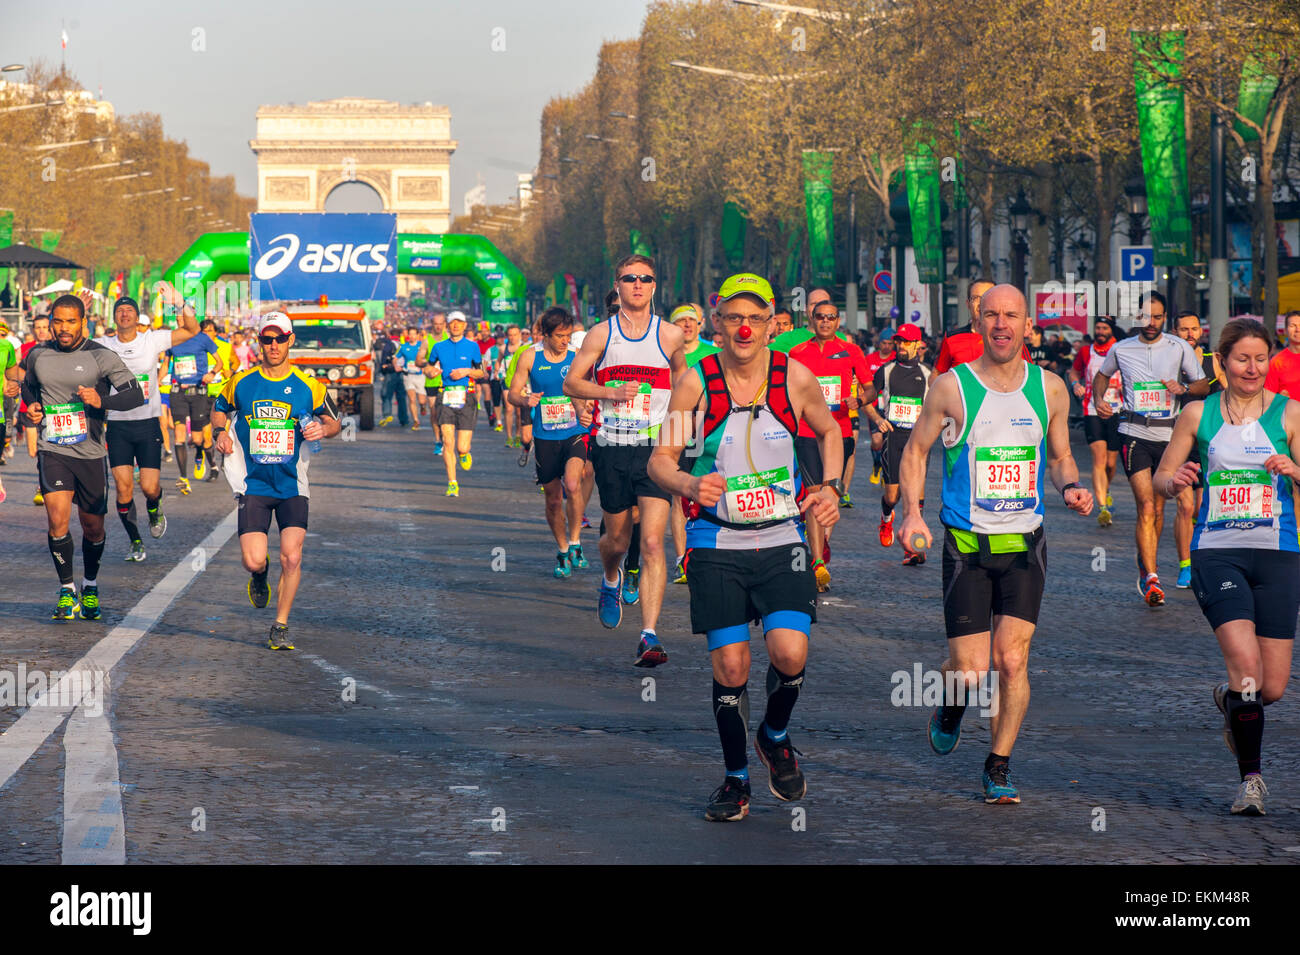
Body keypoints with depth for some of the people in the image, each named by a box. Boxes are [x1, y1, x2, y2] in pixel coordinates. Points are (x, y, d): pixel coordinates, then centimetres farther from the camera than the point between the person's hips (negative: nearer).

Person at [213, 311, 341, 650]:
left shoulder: (308, 387, 0)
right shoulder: (241, 383, 2)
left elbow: (335, 422, 11)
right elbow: (220, 409, 20)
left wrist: (323, 429, -11)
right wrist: (221, 431, -1)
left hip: (292, 486, 0)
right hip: (254, 485, 0)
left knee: (291, 557, -11)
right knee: (253, 560, -12)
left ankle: (281, 626, 7)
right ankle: (259, 576, 27)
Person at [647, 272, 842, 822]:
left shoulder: (795, 378, -2)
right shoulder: (696, 383, -6)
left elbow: (829, 432, 17)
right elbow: (660, 461, -4)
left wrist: (830, 489, 3)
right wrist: (691, 484, -25)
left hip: (782, 539, 1)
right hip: (717, 544, -1)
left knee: (790, 653, -15)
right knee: (730, 666, -5)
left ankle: (775, 737, 17)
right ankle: (736, 781, 15)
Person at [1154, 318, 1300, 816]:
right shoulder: (1198, 414, 6)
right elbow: (1161, 479, 11)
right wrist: (1175, 481, -12)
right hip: (1216, 553, -1)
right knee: (1244, 660, -21)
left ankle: (1230, 700, 39)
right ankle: (1251, 778, -8)